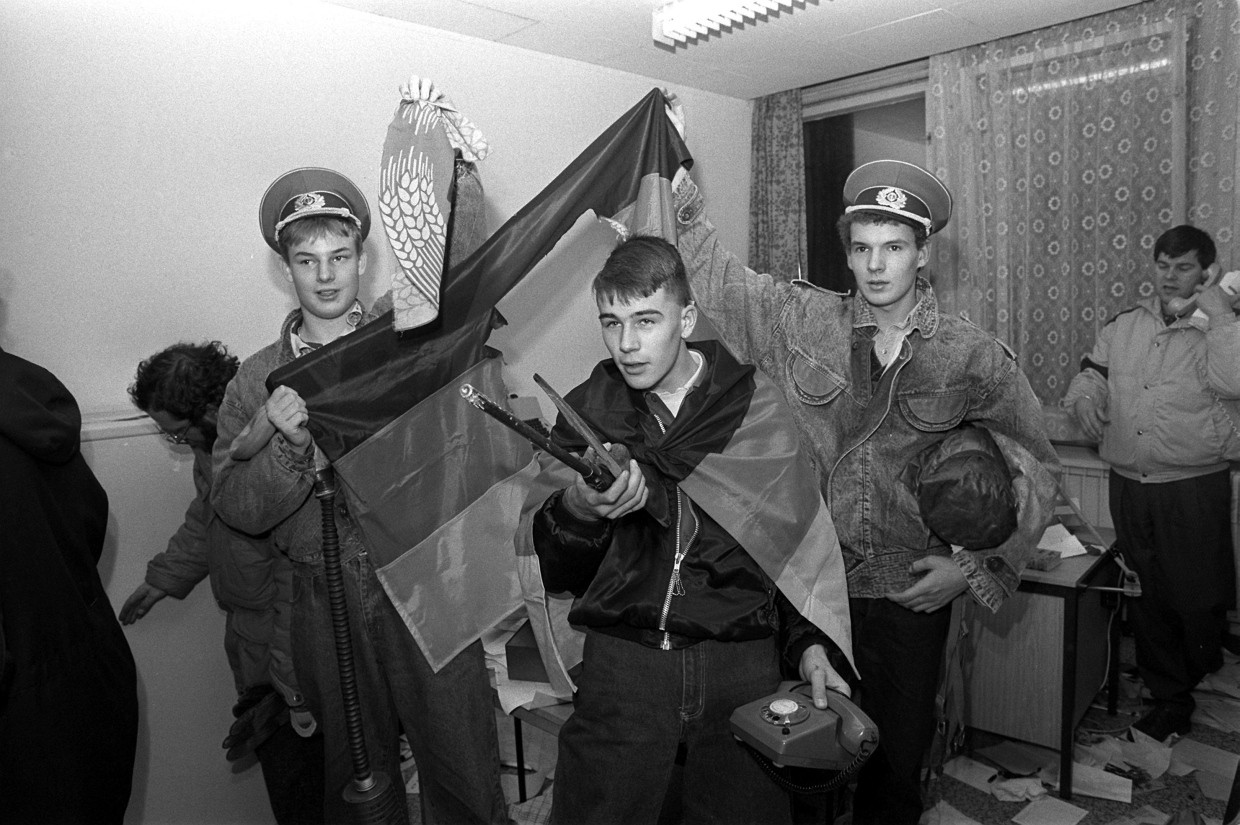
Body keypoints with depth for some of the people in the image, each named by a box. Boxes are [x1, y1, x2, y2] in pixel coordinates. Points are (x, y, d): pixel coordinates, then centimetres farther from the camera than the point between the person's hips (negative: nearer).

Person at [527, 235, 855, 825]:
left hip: (741, 661, 0)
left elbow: (802, 533, 4)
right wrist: (577, 509, -24)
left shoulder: (754, 406, 0)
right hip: (622, 660, 0)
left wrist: (812, 642, -8)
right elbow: (554, 569, -3)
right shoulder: (586, 411, 1)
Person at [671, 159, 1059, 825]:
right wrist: (675, 185, -9)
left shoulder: (974, 359, -4)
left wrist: (979, 569, -3)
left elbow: (1034, 469, 4)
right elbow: (710, 274, 2)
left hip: (913, 592, 0)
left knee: (899, 757, 15)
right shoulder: (799, 319, -1)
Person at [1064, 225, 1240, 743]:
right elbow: (1091, 372, 17)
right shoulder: (1125, 325, 9)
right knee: (1146, 598, 13)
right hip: (1128, 484, 4)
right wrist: (1084, 397, -2)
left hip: (1194, 488, -4)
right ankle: (1169, 698, 29)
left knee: (1198, 598, 6)